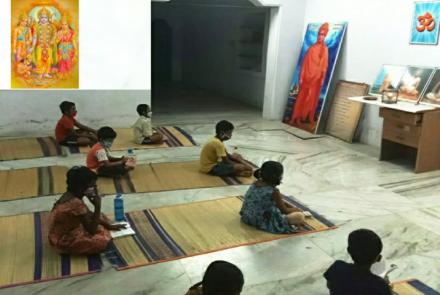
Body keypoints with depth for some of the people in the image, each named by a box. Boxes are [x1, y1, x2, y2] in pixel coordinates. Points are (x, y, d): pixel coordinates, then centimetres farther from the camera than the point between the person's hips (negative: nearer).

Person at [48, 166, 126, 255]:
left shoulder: (70, 195, -3)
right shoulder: (76, 203, -32)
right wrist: (97, 206, -26)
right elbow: (92, 230, -25)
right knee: (102, 242, -24)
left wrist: (109, 225, 8)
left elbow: (89, 215, 11)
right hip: (64, 241, -9)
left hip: (67, 232, 9)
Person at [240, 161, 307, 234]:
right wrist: (296, 210, 9)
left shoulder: (255, 184, 0)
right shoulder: (273, 192, -23)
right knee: (301, 216, -11)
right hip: (265, 223, -8)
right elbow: (285, 211, -10)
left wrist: (292, 207, 13)